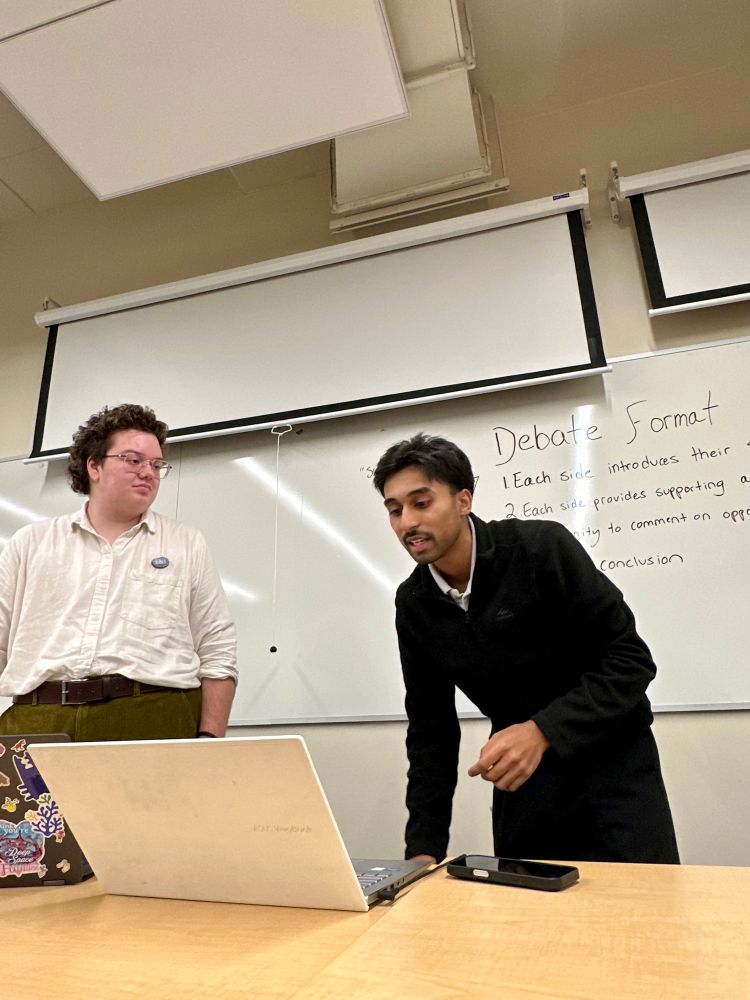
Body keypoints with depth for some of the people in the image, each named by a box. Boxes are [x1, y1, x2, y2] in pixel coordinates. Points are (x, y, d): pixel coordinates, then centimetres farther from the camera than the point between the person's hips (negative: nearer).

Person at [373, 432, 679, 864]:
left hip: (611, 762, -3)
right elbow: (430, 727, 0)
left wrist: (542, 730, -31)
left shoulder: (542, 547, -22)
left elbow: (631, 660, -19)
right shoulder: (413, 604, -6)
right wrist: (424, 847, -5)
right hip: (521, 773, 4)